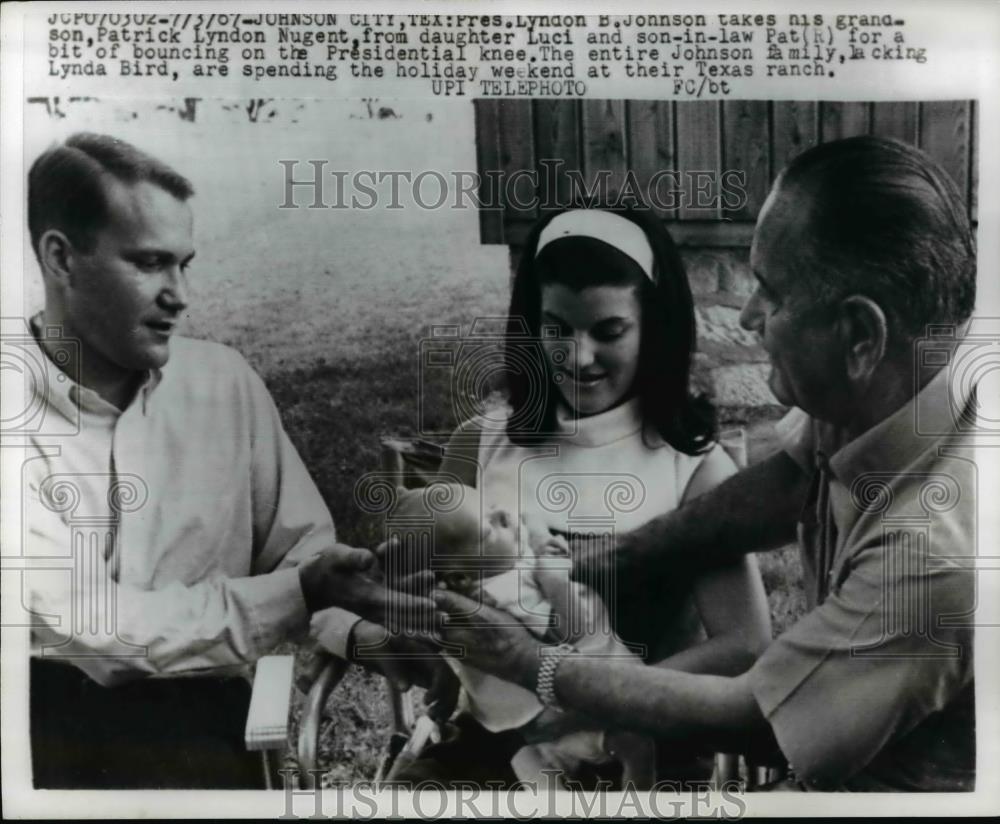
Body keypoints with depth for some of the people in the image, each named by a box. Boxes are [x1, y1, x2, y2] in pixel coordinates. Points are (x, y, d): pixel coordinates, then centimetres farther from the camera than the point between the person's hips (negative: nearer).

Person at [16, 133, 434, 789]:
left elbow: (301, 545, 3)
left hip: (203, 735, 4)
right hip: (51, 738, -3)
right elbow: (84, 627, -17)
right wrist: (296, 597, -24)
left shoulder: (225, 382, -1)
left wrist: (361, 631, -16)